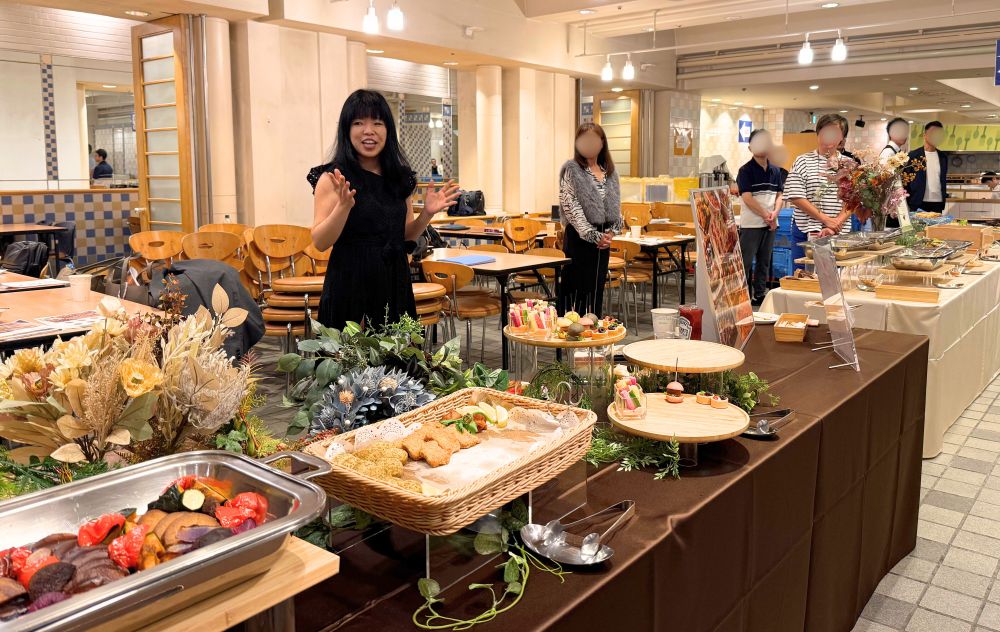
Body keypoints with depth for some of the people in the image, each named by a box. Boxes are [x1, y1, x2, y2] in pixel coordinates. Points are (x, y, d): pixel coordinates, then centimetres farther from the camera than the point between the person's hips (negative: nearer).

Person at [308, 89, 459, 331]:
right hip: (350, 285, -4)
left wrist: (427, 214, -1)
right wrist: (344, 205, -25)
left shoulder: (400, 177, 8)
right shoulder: (332, 178, -6)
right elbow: (320, 242, -11)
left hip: (395, 285, 5)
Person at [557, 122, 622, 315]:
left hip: (603, 237, 6)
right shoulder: (571, 169, -5)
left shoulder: (610, 171, 13)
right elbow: (571, 206, -13)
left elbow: (616, 204, 15)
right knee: (576, 287, -5)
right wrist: (592, 235, -16)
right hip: (579, 237, -6)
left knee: (597, 286, 10)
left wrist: (611, 231, -3)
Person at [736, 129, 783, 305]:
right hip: (751, 223, -6)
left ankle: (760, 294, 20)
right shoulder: (746, 171, -6)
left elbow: (779, 195, 11)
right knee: (746, 262, -4)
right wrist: (766, 215, -13)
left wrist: (775, 213, -7)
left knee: (764, 261, 12)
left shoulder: (775, 170, 11)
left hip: (770, 224, 6)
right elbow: (747, 198, -13)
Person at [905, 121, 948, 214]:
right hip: (918, 203, -4)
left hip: (938, 204, 4)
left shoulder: (943, 157, 13)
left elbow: (944, 179, 18)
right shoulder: (913, 156, -1)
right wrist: (908, 203, -7)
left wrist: (944, 199, 13)